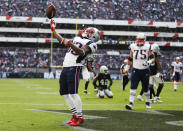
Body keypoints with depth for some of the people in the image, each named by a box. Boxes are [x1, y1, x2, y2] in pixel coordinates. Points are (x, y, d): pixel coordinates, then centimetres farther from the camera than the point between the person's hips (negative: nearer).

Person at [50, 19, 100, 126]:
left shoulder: (91, 44, -3)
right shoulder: (77, 39, 23)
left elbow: (81, 52, -21)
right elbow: (62, 40, 34)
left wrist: (71, 44, -35)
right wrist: (53, 29, 37)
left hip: (74, 68, -9)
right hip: (66, 68, 9)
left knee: (73, 93, -16)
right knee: (64, 93, 8)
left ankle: (80, 117, -10)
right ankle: (76, 114, 15)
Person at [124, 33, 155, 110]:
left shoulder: (147, 47, -3)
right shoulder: (133, 47, 3)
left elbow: (152, 58, -7)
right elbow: (130, 59, 14)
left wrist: (149, 62, -28)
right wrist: (127, 68, 15)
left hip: (145, 71, -1)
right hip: (135, 70, 1)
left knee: (145, 88, 10)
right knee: (133, 87, -13)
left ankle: (148, 102, 32)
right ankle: (131, 103, -18)